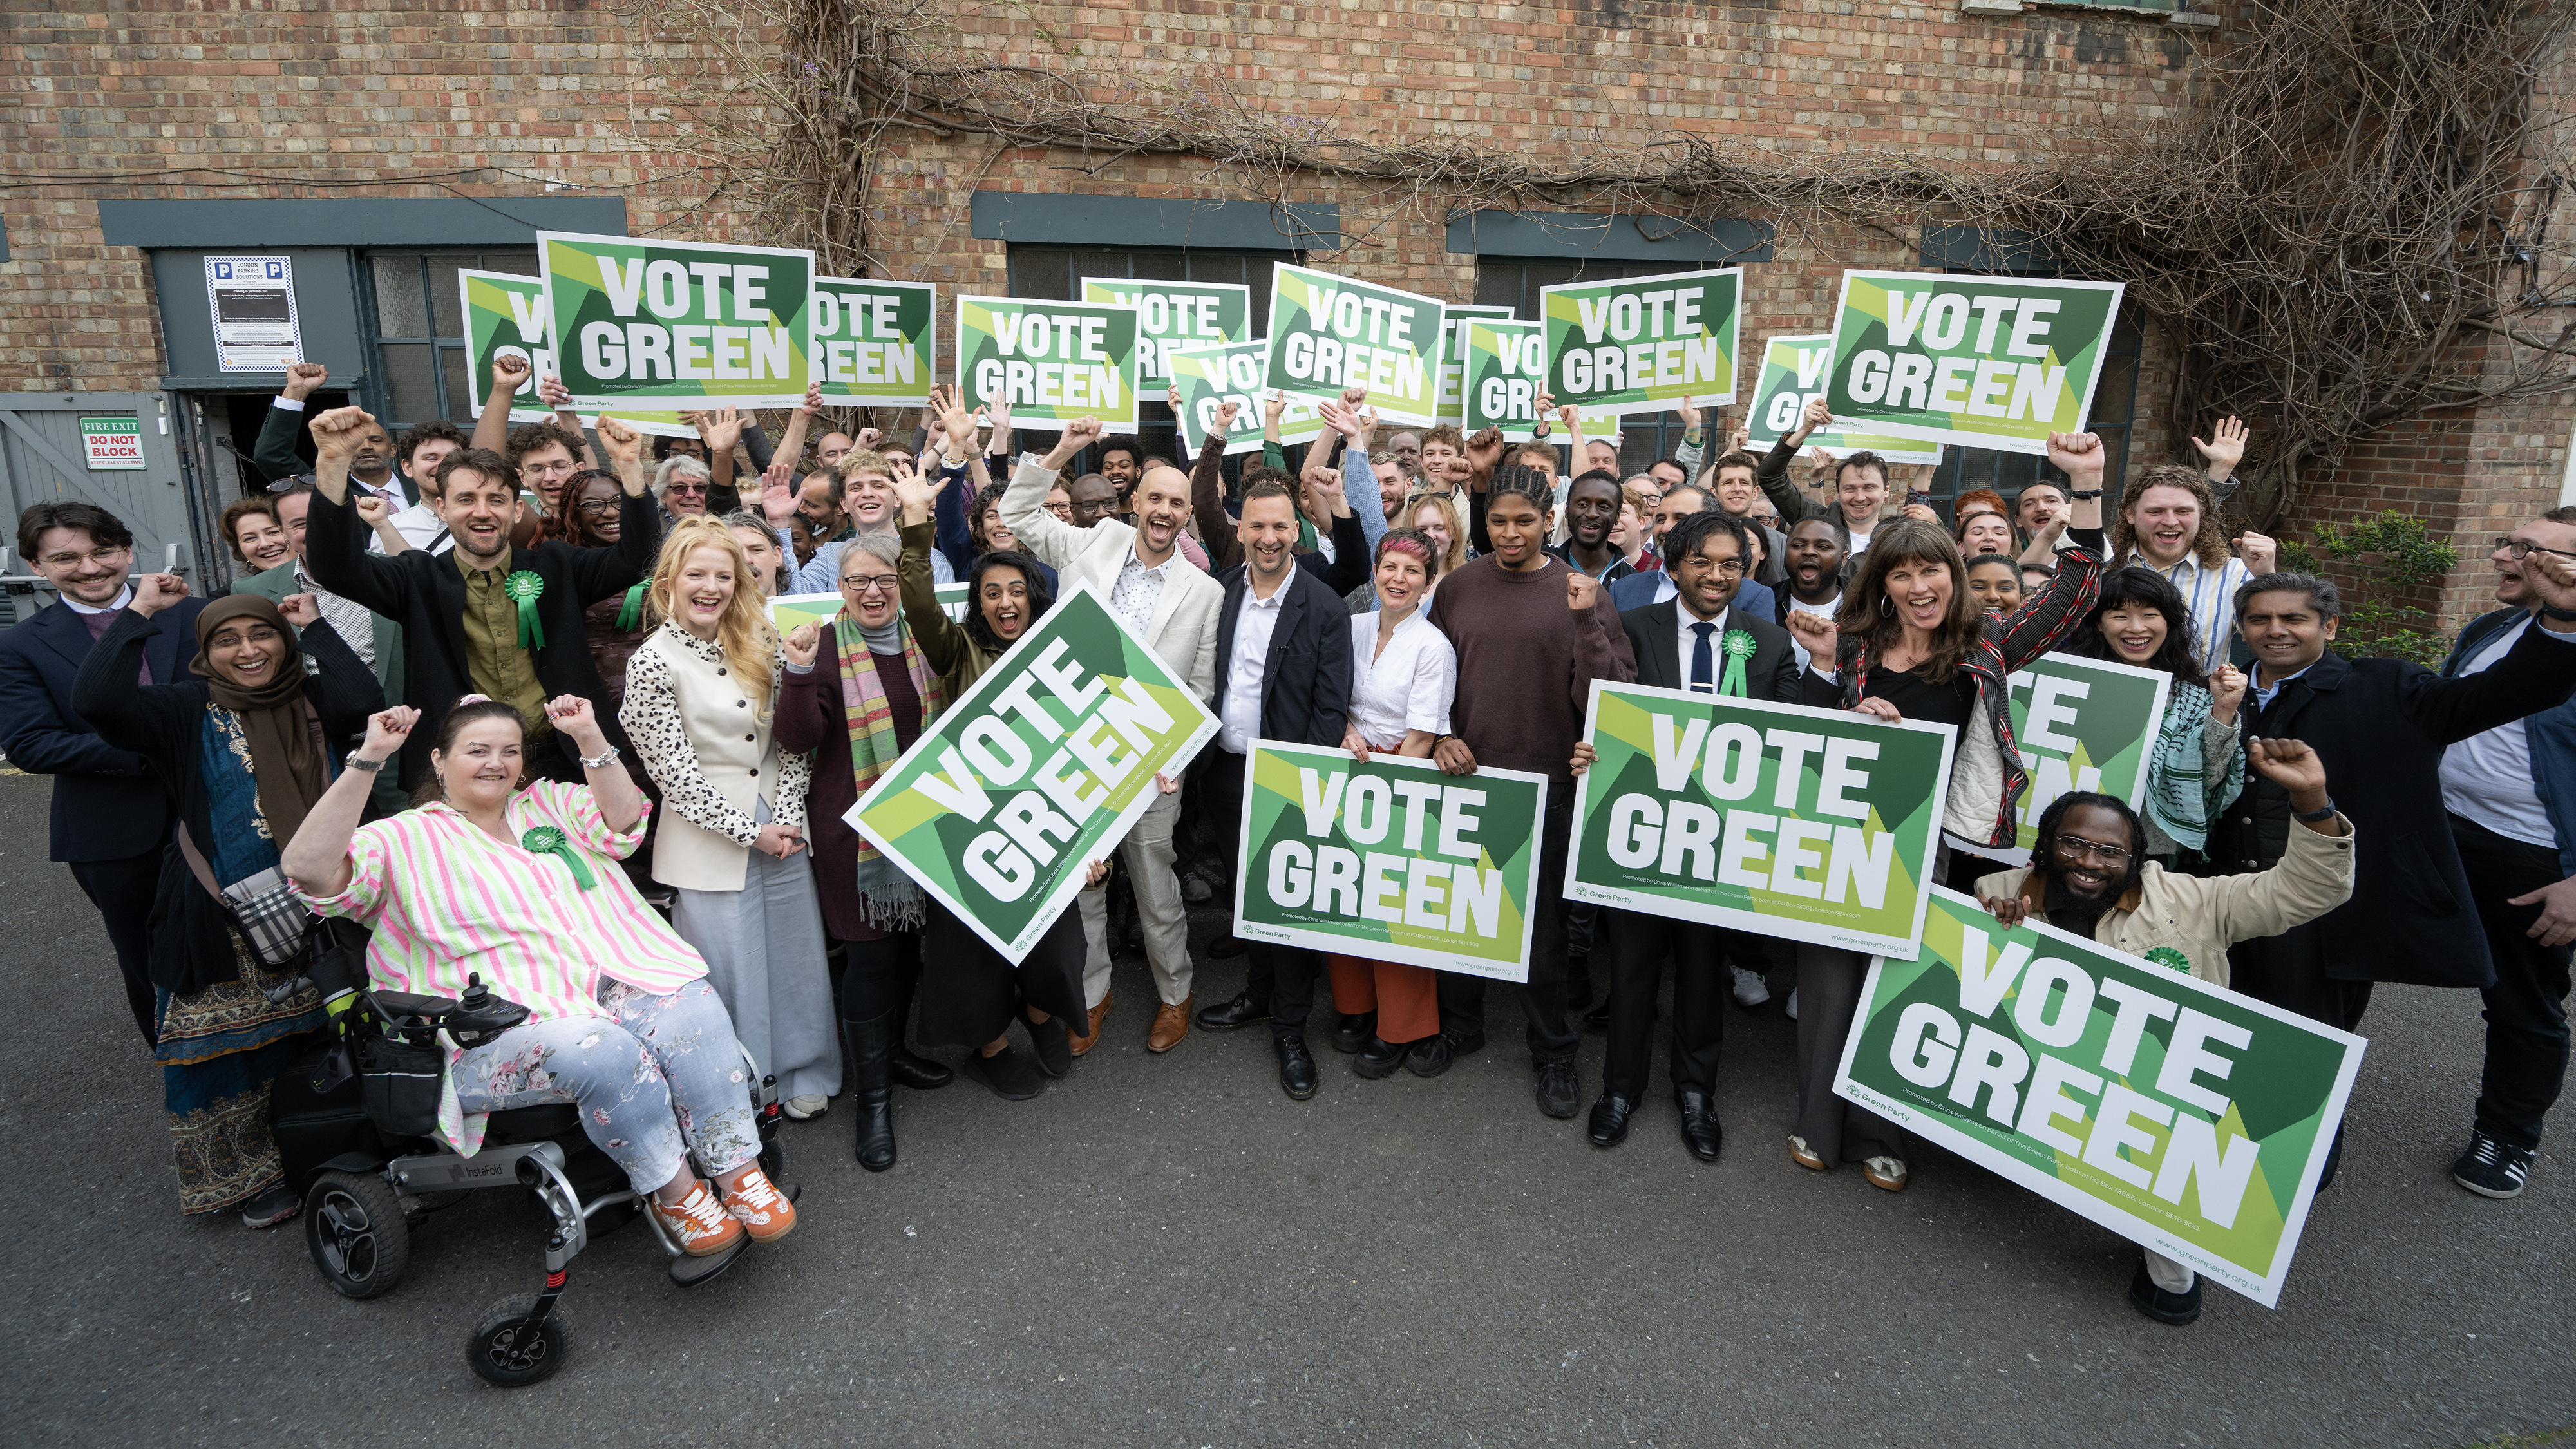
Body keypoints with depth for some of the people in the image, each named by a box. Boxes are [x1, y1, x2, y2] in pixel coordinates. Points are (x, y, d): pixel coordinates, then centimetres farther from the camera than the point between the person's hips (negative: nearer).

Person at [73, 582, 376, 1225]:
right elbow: (95, 698, -18)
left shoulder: (311, 700, 3)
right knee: (227, 1048, 5)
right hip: (222, 919, -2)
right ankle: (245, 1173, 23)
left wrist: (315, 625, -9)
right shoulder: (191, 709, -1)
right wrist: (139, 610, -11)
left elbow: (363, 703, -20)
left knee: (307, 1037, 11)